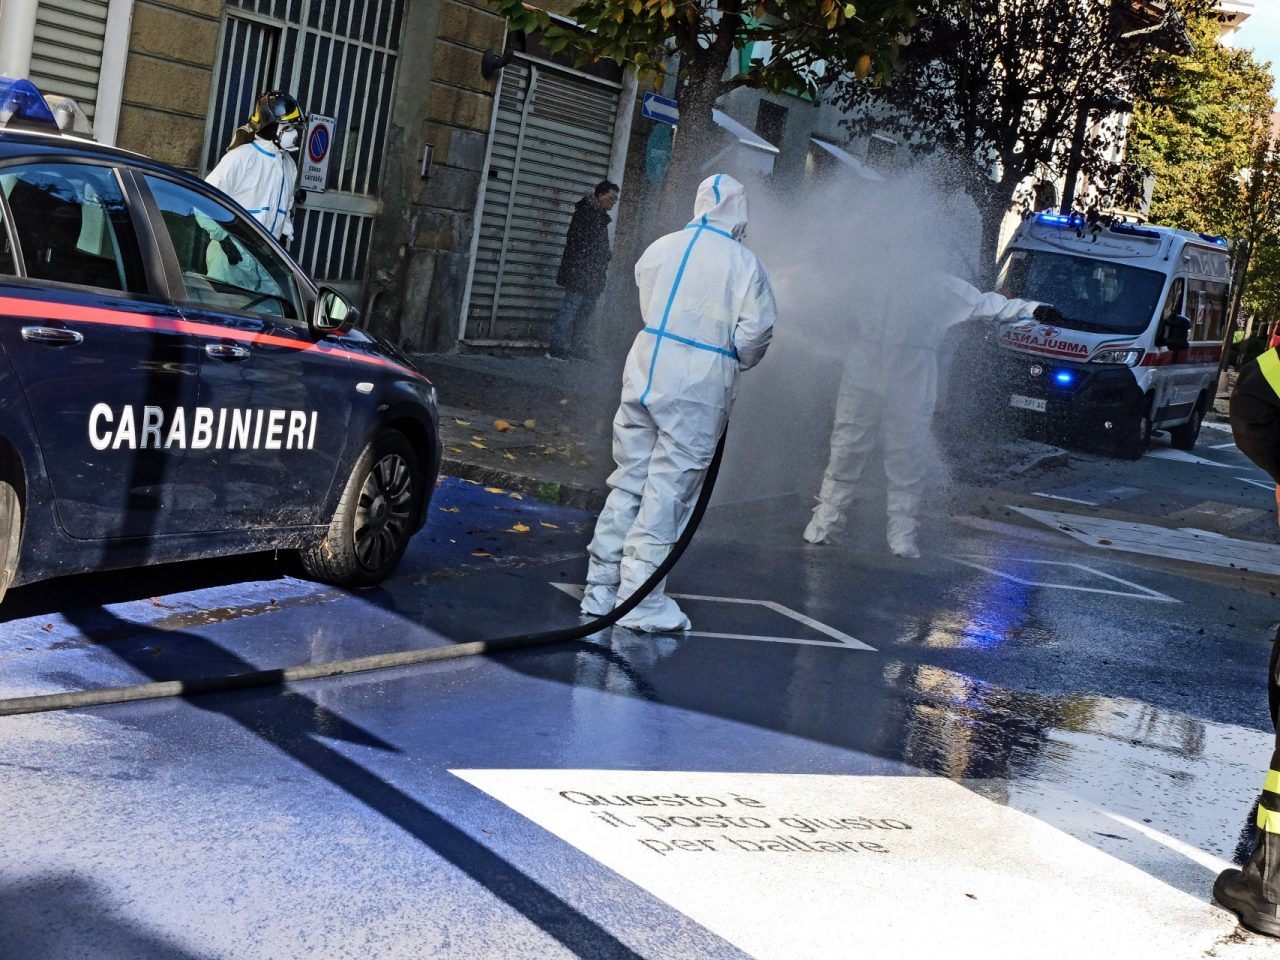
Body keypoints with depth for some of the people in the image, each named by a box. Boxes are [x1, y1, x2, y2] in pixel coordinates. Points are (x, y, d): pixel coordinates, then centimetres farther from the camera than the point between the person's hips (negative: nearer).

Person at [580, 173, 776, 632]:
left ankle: (601, 588, 17)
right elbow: (756, 330, -8)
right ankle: (640, 599, 2)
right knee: (668, 488, 0)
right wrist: (736, 361, 11)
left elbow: (649, 306, 13)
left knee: (628, 479, 12)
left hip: (646, 368, 5)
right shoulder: (743, 263, -6)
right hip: (700, 387, -5)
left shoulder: (662, 247, 7)